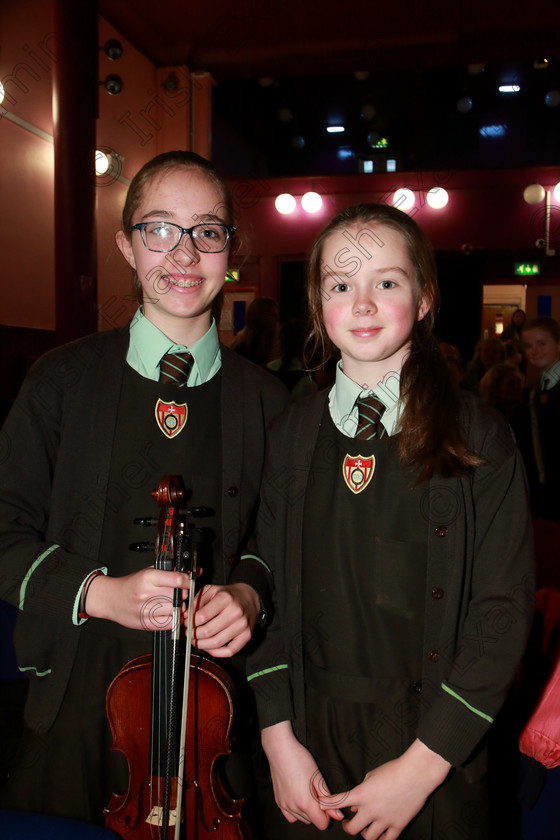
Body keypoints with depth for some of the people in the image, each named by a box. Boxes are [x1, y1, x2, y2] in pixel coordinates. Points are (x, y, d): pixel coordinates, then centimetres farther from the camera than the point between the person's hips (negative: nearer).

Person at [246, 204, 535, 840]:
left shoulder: (479, 437, -9)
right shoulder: (293, 433, -1)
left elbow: (503, 611, -11)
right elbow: (270, 587, 1)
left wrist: (424, 764, -14)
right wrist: (278, 735, -5)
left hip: (435, 744, -2)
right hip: (311, 739, 2)